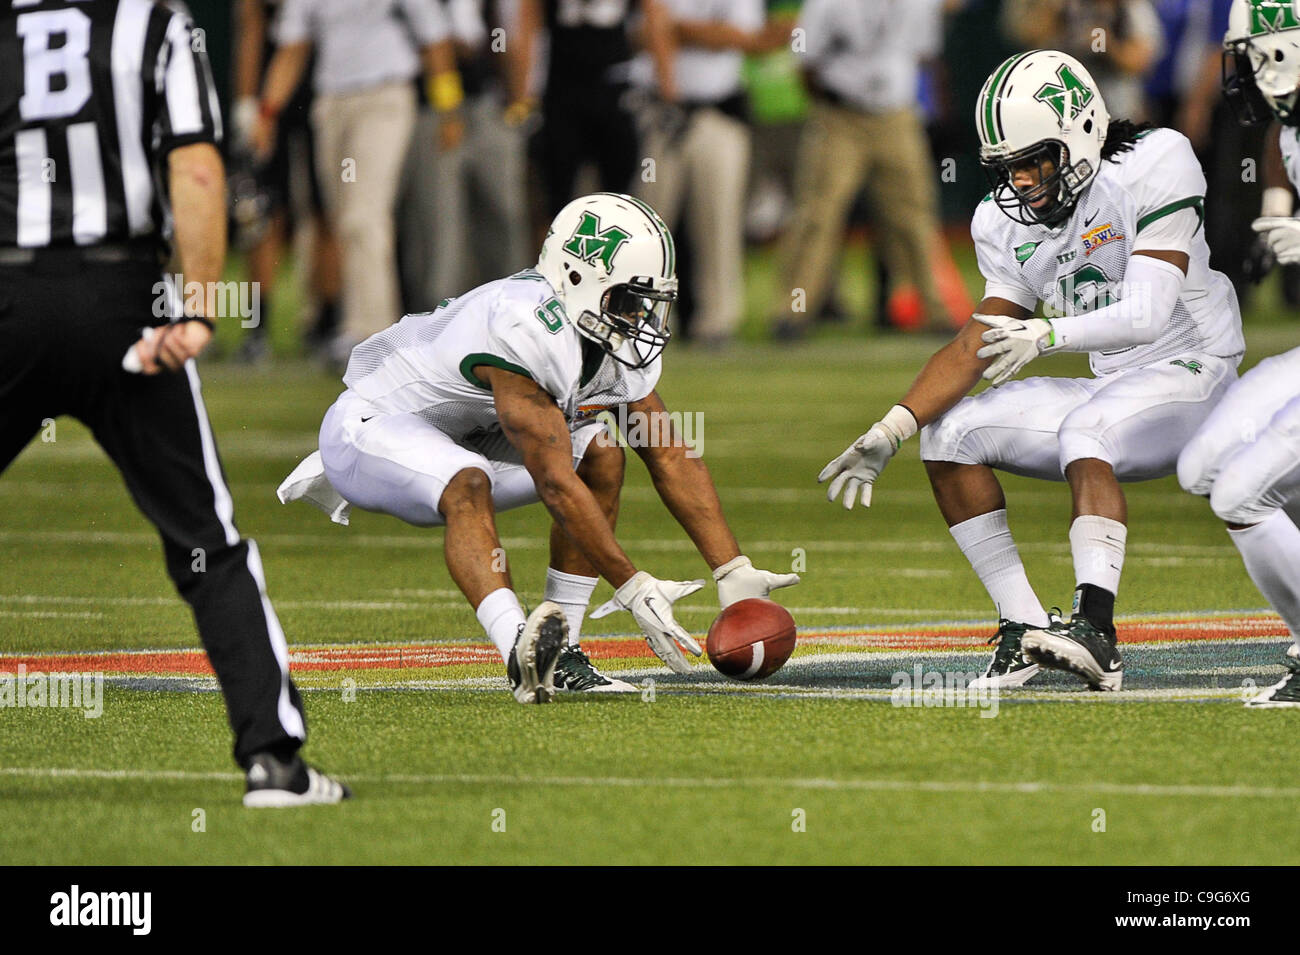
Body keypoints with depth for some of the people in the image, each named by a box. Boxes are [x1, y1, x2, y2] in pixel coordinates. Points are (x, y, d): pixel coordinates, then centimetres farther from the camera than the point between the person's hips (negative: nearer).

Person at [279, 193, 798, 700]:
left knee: (599, 456, -5)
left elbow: (671, 458, 1)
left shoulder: (620, 344, -7)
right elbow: (555, 484, -35)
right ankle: (521, 653, -51)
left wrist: (733, 572, -4)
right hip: (369, 427, -9)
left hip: (458, 438, 9)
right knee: (468, 485, -37)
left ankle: (558, 657, -7)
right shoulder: (529, 330, -35)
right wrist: (633, 589, -33)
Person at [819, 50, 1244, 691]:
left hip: (1190, 372, -7)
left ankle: (1095, 631, -47)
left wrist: (1047, 336, -36)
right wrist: (888, 434, -9)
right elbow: (976, 346, 2)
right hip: (1113, 393, 7)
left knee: (1082, 432, -36)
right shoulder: (1008, 223, 4)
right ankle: (1025, 630, -12)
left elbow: (1147, 315, -24)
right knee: (951, 434, -7)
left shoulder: (1152, 170, -17)